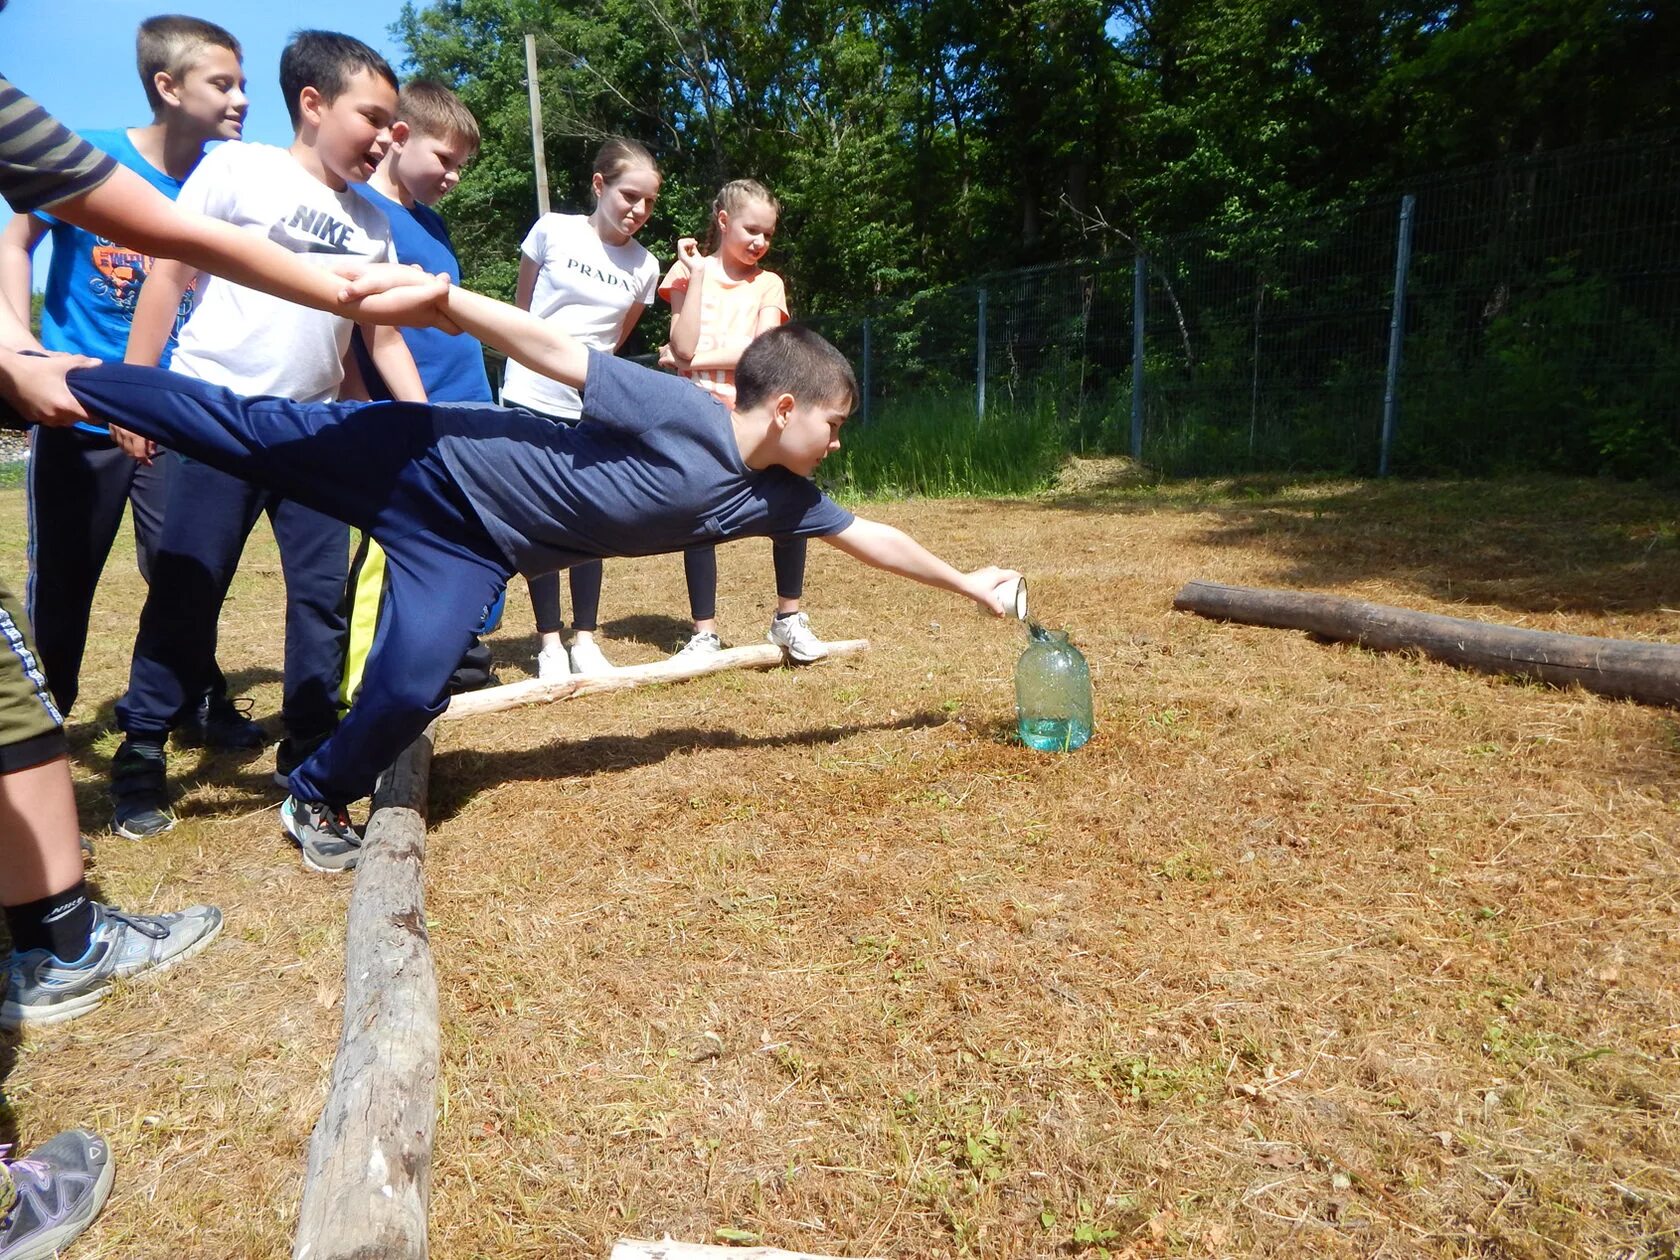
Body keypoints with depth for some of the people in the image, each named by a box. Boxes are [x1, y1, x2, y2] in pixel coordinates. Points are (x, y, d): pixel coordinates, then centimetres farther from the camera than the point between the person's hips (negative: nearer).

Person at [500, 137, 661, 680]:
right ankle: (550, 643, 13)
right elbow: (519, 310, 8)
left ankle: (584, 640, 16)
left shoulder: (644, 266, 2)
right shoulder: (552, 231, -4)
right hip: (531, 401, -2)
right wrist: (519, 371, 12)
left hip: (592, 409, 2)